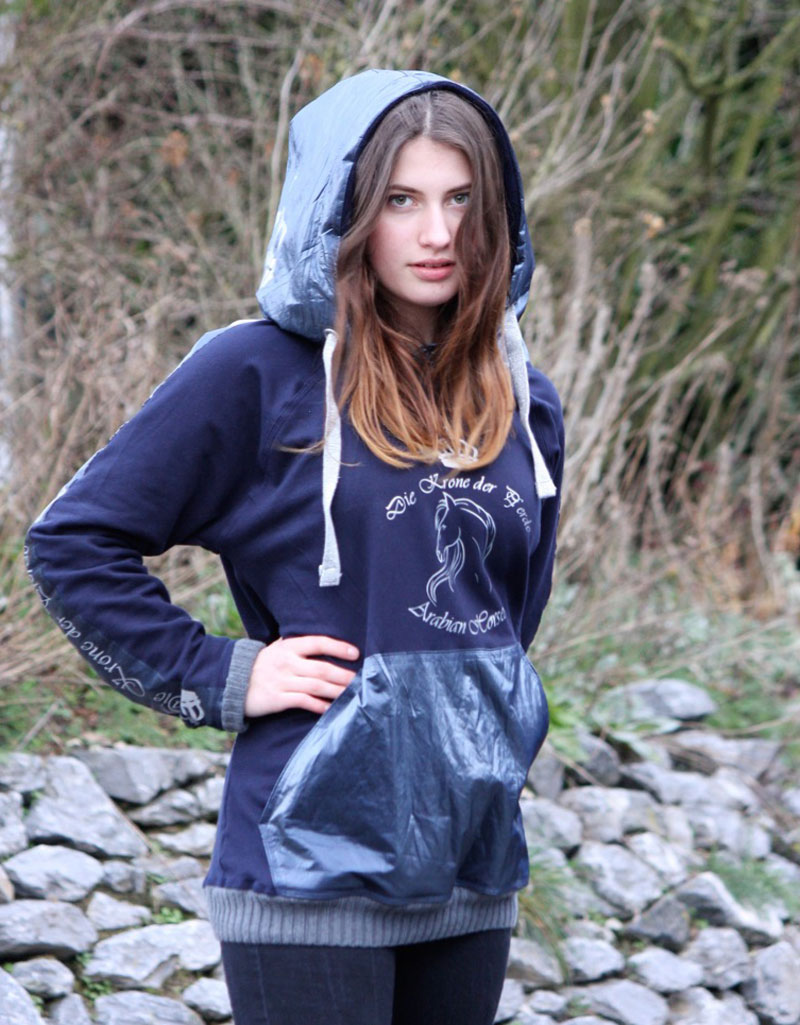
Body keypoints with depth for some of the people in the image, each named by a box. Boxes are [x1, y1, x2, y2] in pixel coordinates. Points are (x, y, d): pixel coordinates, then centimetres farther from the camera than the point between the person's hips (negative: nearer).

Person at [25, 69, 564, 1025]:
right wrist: (219, 678, -9)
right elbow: (73, 542, -6)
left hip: (472, 865, 6)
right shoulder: (257, 374, -7)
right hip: (311, 867, -6)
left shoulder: (521, 401, 10)